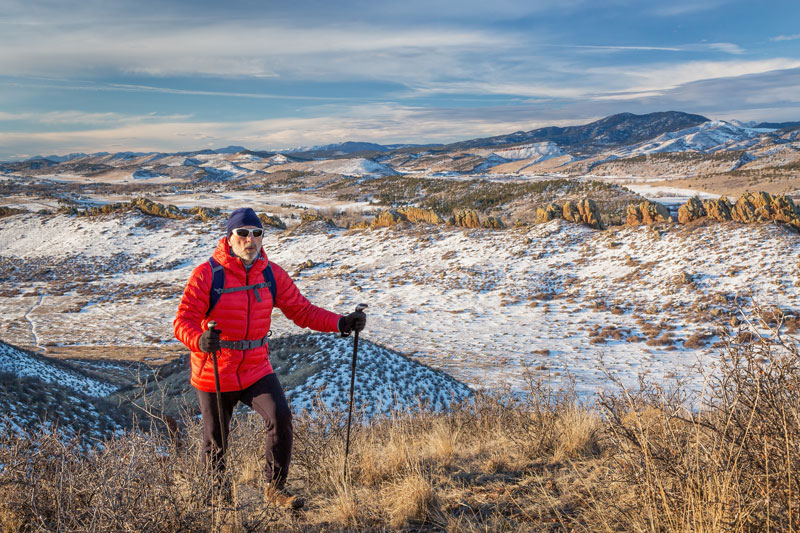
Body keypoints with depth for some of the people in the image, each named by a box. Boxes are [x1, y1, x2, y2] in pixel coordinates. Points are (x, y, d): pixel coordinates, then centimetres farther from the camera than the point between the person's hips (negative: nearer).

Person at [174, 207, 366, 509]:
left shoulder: (271, 274, 0)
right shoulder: (206, 274, -14)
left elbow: (302, 311, 2)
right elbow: (183, 322, -16)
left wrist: (340, 323, -12)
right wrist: (200, 340, -39)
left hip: (256, 369, 3)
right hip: (214, 373, -2)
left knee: (280, 417, -17)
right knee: (215, 440, 10)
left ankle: (275, 488, 4)